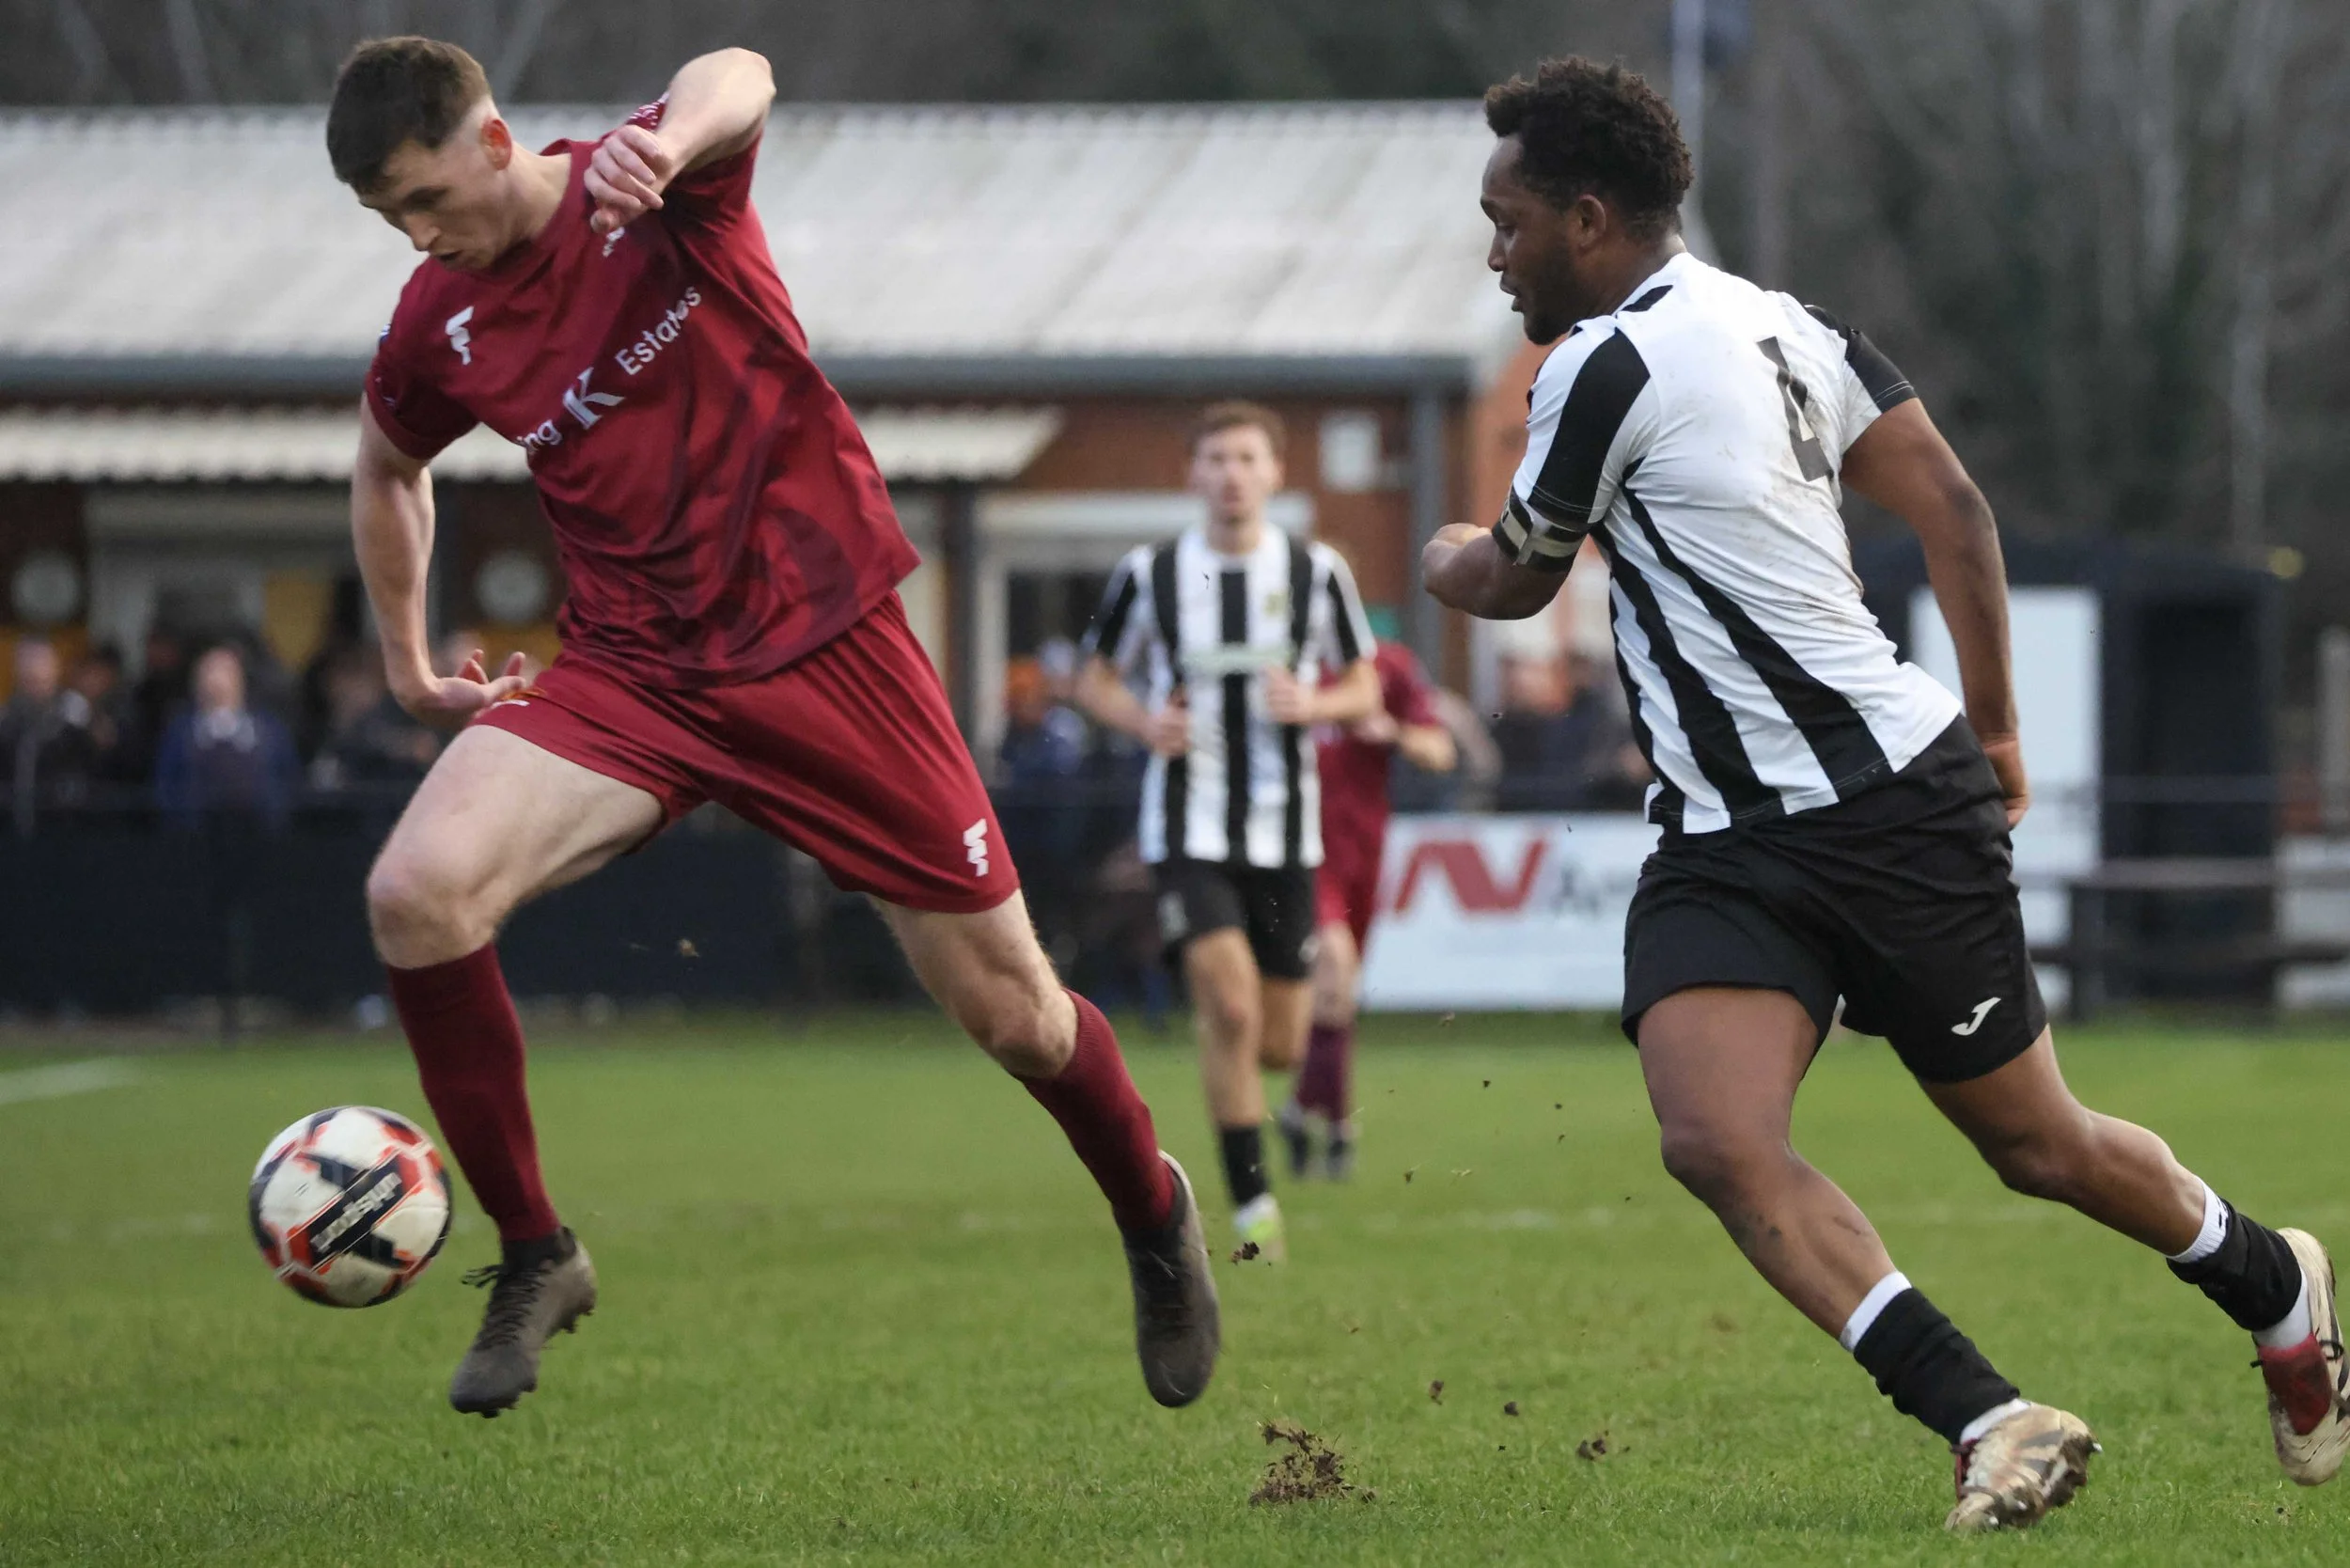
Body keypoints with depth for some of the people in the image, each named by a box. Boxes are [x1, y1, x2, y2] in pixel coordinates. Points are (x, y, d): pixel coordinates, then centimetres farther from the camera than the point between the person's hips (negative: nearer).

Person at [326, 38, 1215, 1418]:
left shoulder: (652, 193, -12)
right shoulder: (439, 331, 1)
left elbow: (739, 82, -36)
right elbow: (387, 470, 24)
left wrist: (665, 144, -59)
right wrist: (407, 659, 22)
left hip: (822, 642, -3)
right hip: (630, 670, 3)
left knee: (1008, 1008, 2)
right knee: (416, 890, -23)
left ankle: (1155, 1213, 35)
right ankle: (534, 1255, -8)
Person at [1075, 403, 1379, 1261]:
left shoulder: (1316, 573, 1)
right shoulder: (1149, 575, -2)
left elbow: (1364, 687, 10)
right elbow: (1095, 677, 10)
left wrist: (1313, 704, -13)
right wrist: (1143, 721, -11)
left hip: (1285, 832, 2)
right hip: (1189, 828, -2)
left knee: (1279, 1047, 5)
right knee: (1231, 1007, -20)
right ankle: (1253, 1207, -11)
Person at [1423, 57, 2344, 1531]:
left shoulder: (1608, 368, -16)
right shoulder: (1781, 322, 10)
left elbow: (1514, 581, 0)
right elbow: (1954, 506, 11)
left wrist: (1445, 557, 24)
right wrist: (1995, 721, 19)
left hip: (1890, 801, -8)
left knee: (2038, 1146, 7)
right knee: (1714, 1140, -12)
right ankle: (1990, 1422, -16)